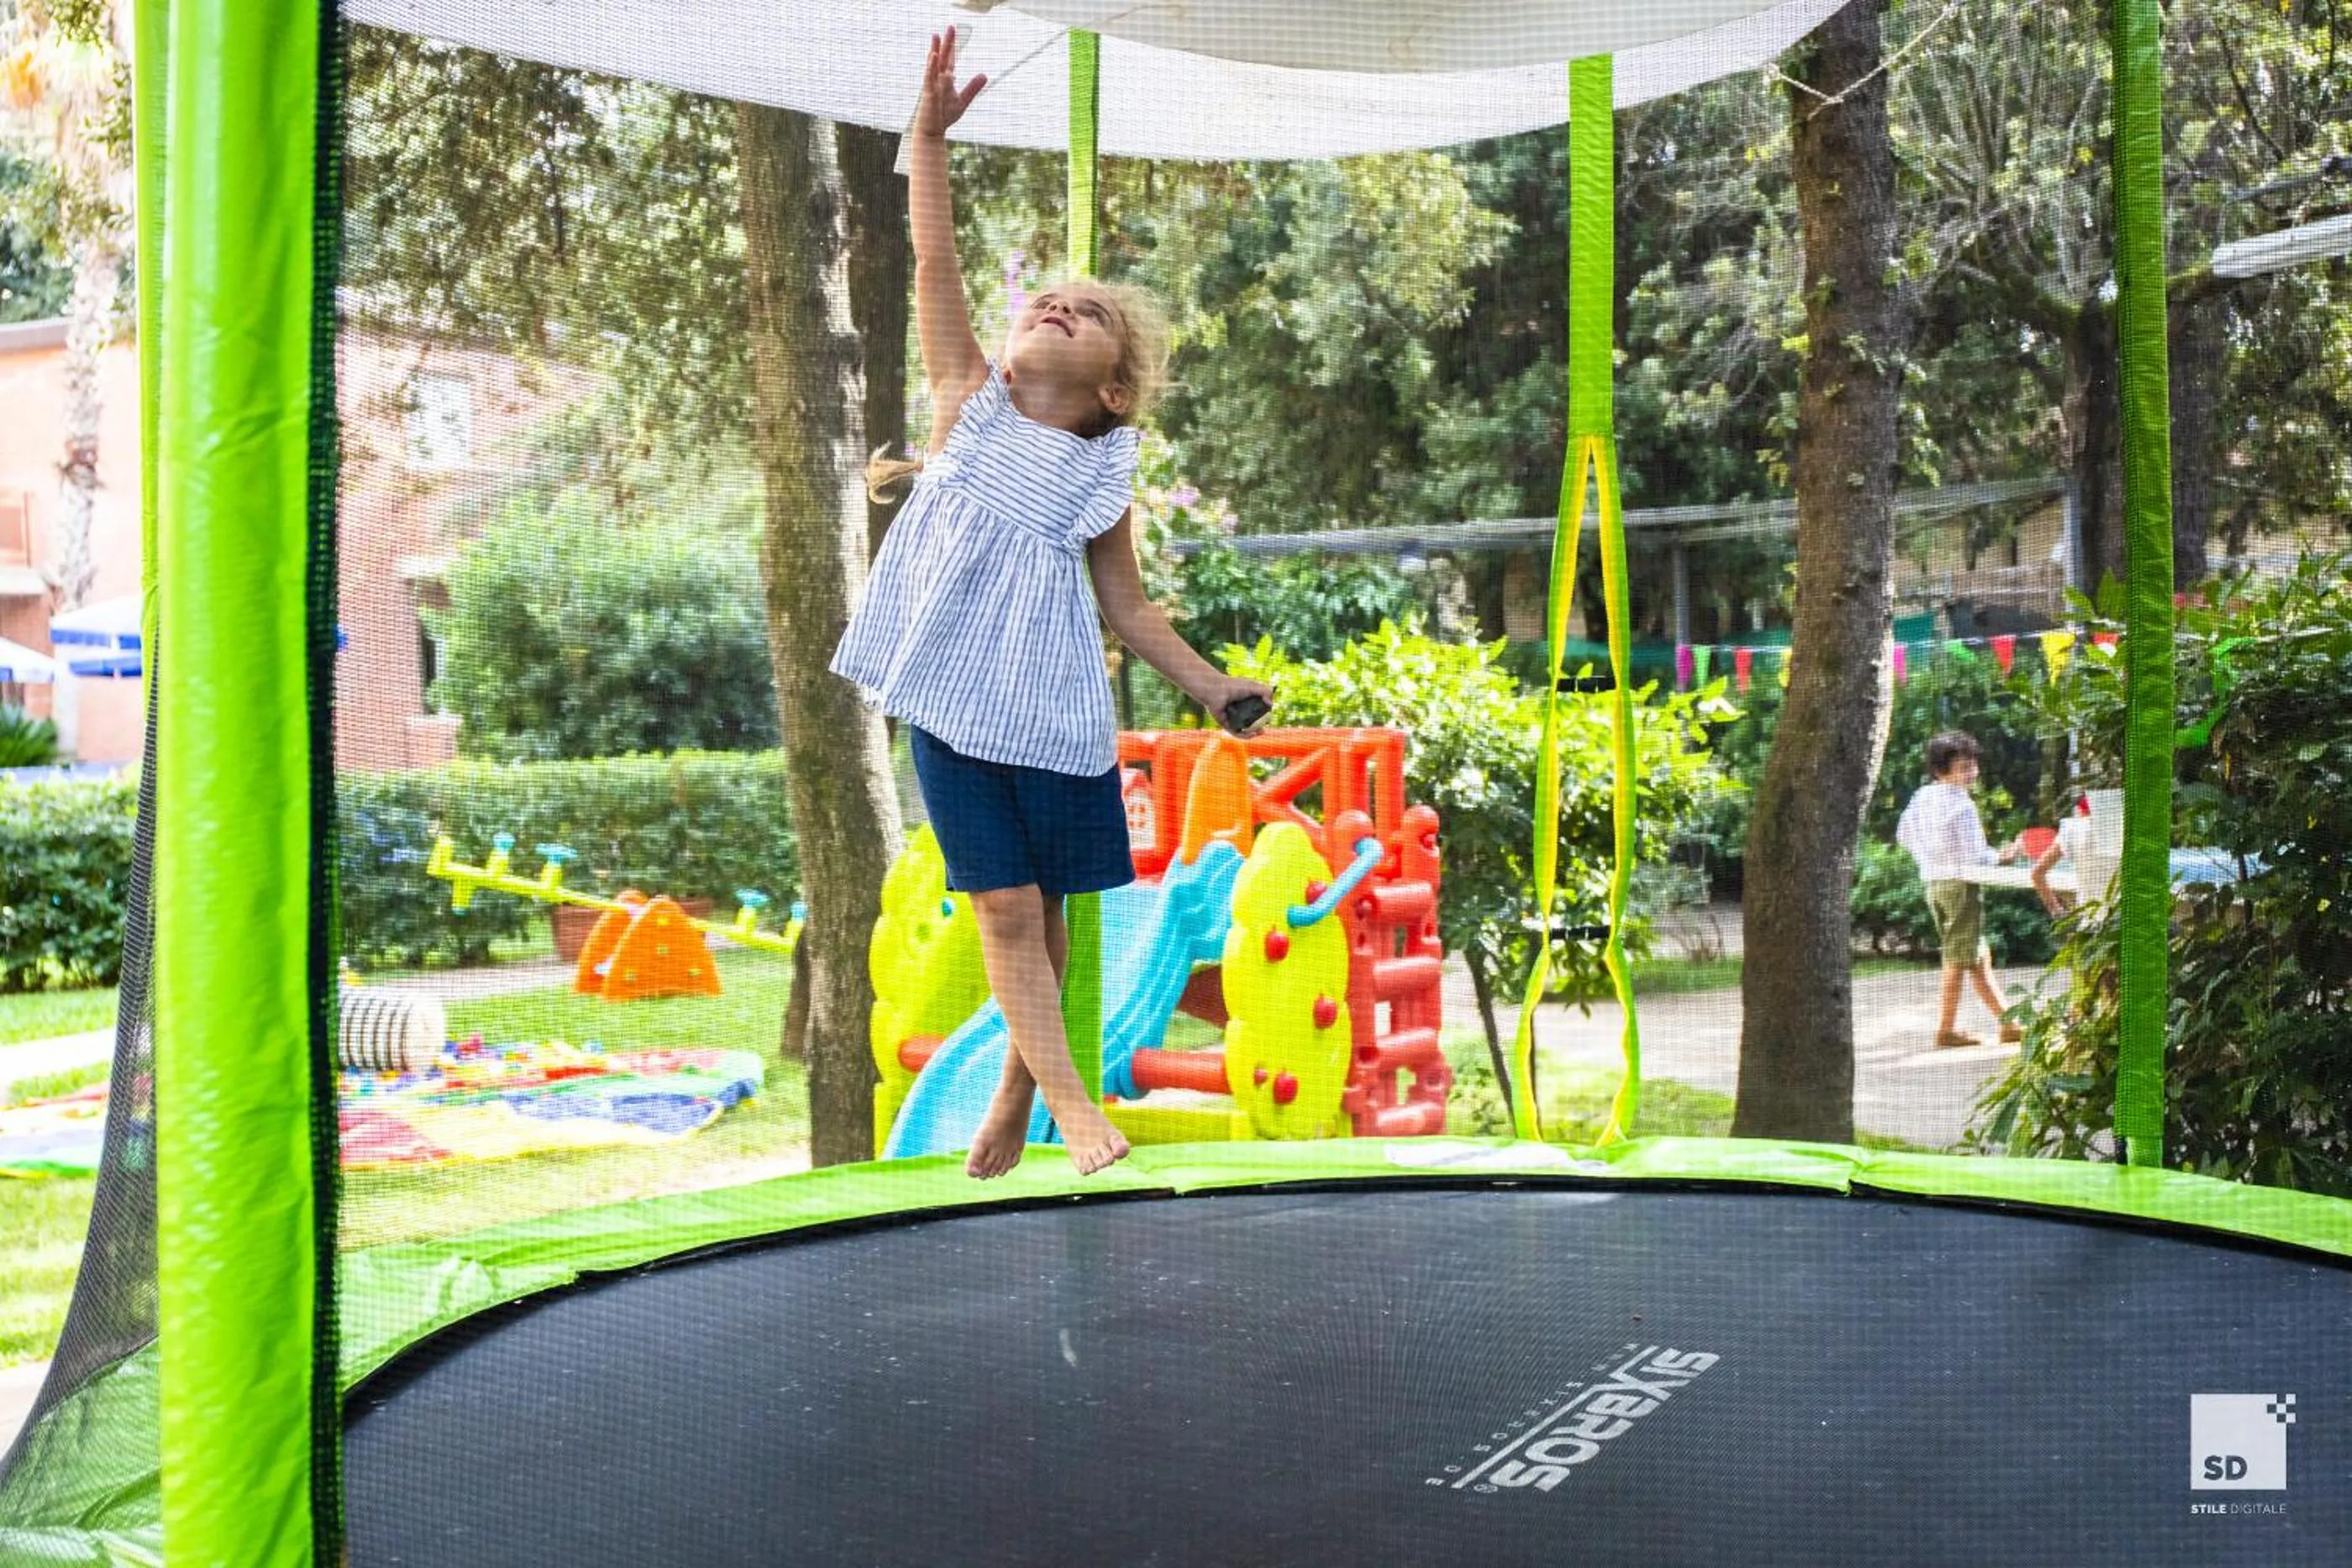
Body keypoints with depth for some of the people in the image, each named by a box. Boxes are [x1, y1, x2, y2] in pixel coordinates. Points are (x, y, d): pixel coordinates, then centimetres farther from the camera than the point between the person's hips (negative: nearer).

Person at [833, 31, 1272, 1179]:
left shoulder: (1105, 475, 5)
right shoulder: (968, 398, 4)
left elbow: (1128, 608, 11)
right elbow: (934, 262, -4)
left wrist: (1212, 687, 4)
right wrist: (931, 134, -11)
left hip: (1055, 712, 1)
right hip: (951, 697, -1)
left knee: (1047, 907, 8)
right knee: (1004, 907, -3)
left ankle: (1015, 1094, 25)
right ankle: (1072, 1105, 0)